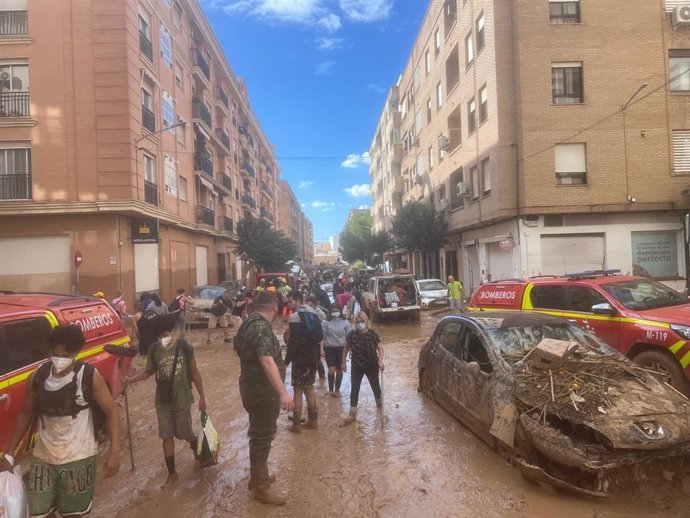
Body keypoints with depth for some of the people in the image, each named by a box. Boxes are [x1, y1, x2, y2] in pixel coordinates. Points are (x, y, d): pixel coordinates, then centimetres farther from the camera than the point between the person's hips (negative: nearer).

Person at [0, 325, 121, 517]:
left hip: (79, 458, -3)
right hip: (43, 457, 3)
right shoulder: (36, 378, -6)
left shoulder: (90, 376, -16)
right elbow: (26, 414, 9)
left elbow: (111, 411, -12)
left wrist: (114, 452, -19)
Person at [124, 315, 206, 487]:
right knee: (167, 437, 10)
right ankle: (172, 474, 26)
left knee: (184, 433, 10)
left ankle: (196, 444, 46)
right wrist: (131, 379, -13)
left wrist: (202, 397, -3)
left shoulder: (184, 347, -15)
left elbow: (194, 372, -6)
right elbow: (149, 371, 6)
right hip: (163, 402, 2)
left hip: (182, 400, -2)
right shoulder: (154, 349, -9)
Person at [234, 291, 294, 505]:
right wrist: (282, 392, -42)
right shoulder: (261, 327, -24)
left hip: (255, 388, 10)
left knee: (261, 434, 23)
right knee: (262, 437, 4)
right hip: (261, 391, -10)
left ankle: (258, 476, 39)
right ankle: (260, 486, 20)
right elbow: (267, 361, -36)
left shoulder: (252, 322, 10)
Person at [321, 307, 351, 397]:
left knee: (339, 370, 10)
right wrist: (321, 349, -7)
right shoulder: (325, 322, -4)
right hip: (329, 348, -2)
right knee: (332, 370, -9)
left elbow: (349, 337, 3)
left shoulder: (345, 322, -1)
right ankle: (330, 389, 12)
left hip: (341, 348, 2)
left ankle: (337, 389, 28)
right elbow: (322, 336, -3)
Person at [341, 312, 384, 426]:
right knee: (354, 389, -2)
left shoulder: (372, 334, -12)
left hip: (372, 366, -1)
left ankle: (379, 403, 47)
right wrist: (344, 362, 6)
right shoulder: (351, 334, -8)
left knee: (375, 385, 19)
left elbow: (380, 348, -9)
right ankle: (352, 414, 4)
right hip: (356, 366, 1)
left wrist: (380, 360, -23)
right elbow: (346, 348, 4)